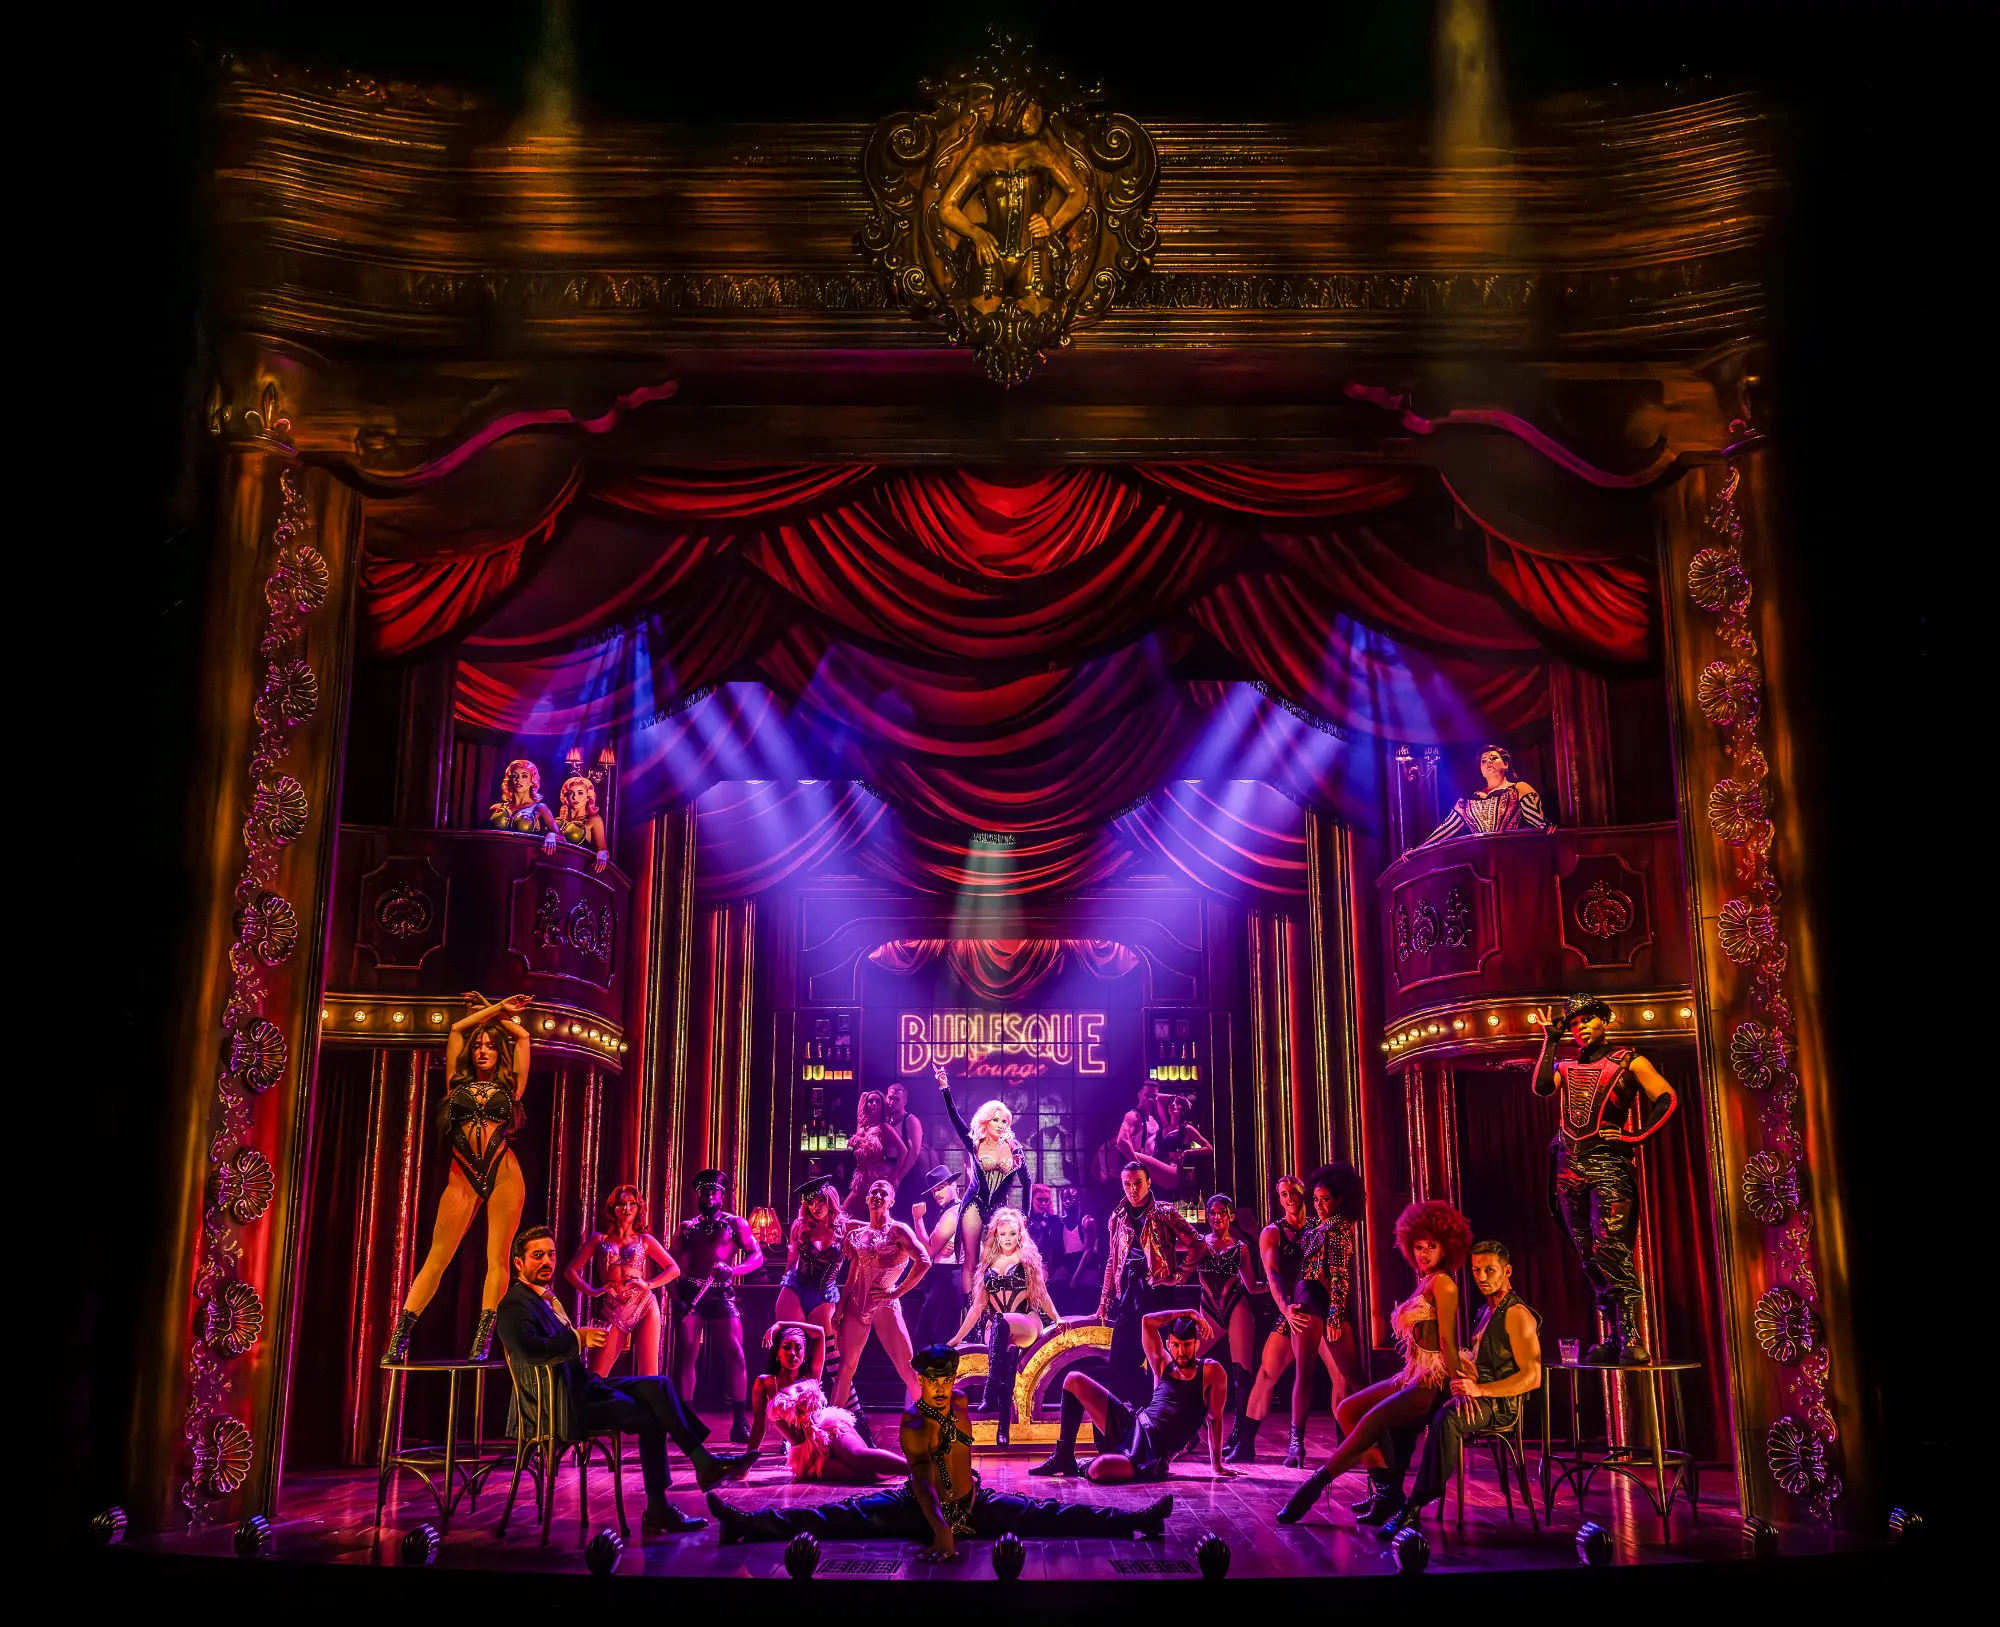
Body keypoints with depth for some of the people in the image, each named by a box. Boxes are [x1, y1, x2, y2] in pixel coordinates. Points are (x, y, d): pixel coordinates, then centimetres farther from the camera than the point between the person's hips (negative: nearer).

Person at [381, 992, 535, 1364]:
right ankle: (399, 1339, -4)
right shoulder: (458, 1083, 15)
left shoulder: (509, 1087, 13)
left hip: (504, 1174, -1)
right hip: (463, 1178, 1)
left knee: (497, 1258, -6)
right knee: (436, 1258, -4)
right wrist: (496, 1008, 16)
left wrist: (494, 1012, 25)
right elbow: (456, 1030, 12)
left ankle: (482, 1343, -5)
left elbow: (522, 1035, 16)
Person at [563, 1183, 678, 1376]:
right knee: (595, 1376, -5)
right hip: (613, 1309, 0)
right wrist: (592, 1291, -6)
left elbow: (673, 1269, 11)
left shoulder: (645, 1240, 10)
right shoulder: (599, 1239, 9)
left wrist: (649, 1284, -4)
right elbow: (571, 1270, 8)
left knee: (648, 1375, -4)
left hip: (644, 1305, 0)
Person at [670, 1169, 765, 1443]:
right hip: (690, 1293, 2)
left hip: (721, 1294, -2)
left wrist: (733, 1270, -17)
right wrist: (675, 1295, -7)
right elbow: (674, 1263, 9)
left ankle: (739, 1421, -9)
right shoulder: (687, 1227, 16)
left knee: (735, 1354, -11)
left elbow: (757, 1256, 1)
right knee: (686, 1354, -3)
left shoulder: (735, 1223, 10)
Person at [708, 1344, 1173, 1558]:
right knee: (842, 1515, -17)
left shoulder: (960, 1403, -5)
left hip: (972, 1502, 2)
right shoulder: (912, 1421, -19)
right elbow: (921, 1479, -35)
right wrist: (940, 1526, -49)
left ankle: (1136, 1520, -16)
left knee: (1045, 1515, -9)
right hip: (919, 1506, -2)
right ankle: (746, 1523, -24)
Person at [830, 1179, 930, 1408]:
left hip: (885, 1305, -4)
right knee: (845, 1366, 5)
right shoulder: (858, 1234, 11)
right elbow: (852, 1275, 14)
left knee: (908, 1369, -4)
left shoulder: (897, 1230, -4)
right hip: (856, 1304, 4)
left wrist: (898, 1291, -13)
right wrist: (840, 1307, 7)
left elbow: (924, 1261, -15)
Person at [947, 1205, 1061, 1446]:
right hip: (996, 1329, 2)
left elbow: (1041, 1295, 14)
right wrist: (957, 1337, 18)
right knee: (1006, 1354, -36)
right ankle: (1004, 1425, -42)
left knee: (1002, 1322, -40)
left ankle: (991, 1396, -49)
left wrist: (1057, 1319, 1)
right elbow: (978, 1305, 20)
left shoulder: (1028, 1259, 10)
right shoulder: (988, 1264, 17)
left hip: (1028, 1324, -2)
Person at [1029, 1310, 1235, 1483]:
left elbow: (1215, 1419, -1)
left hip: (1153, 1454, -6)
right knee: (1074, 1381, 3)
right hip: (1131, 1426, 6)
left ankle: (1082, 1467, 3)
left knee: (1098, 1470, -37)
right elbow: (1148, 1321, 9)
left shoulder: (1211, 1372, -1)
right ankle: (1064, 1457, 11)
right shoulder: (1163, 1365, 12)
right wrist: (1190, 1314, 8)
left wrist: (1217, 1466, -4)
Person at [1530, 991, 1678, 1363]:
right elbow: (1541, 1087, -1)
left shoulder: (1628, 1061, 7)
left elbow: (1666, 1098, -1)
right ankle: (1612, 1338, 9)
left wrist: (1638, 1136, -9)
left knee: (1610, 1247, -18)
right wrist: (1550, 1040, 4)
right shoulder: (1567, 1067, 18)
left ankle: (1632, 1338, -17)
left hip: (1607, 1165, -5)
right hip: (1569, 1167, 5)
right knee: (1589, 1257, 4)